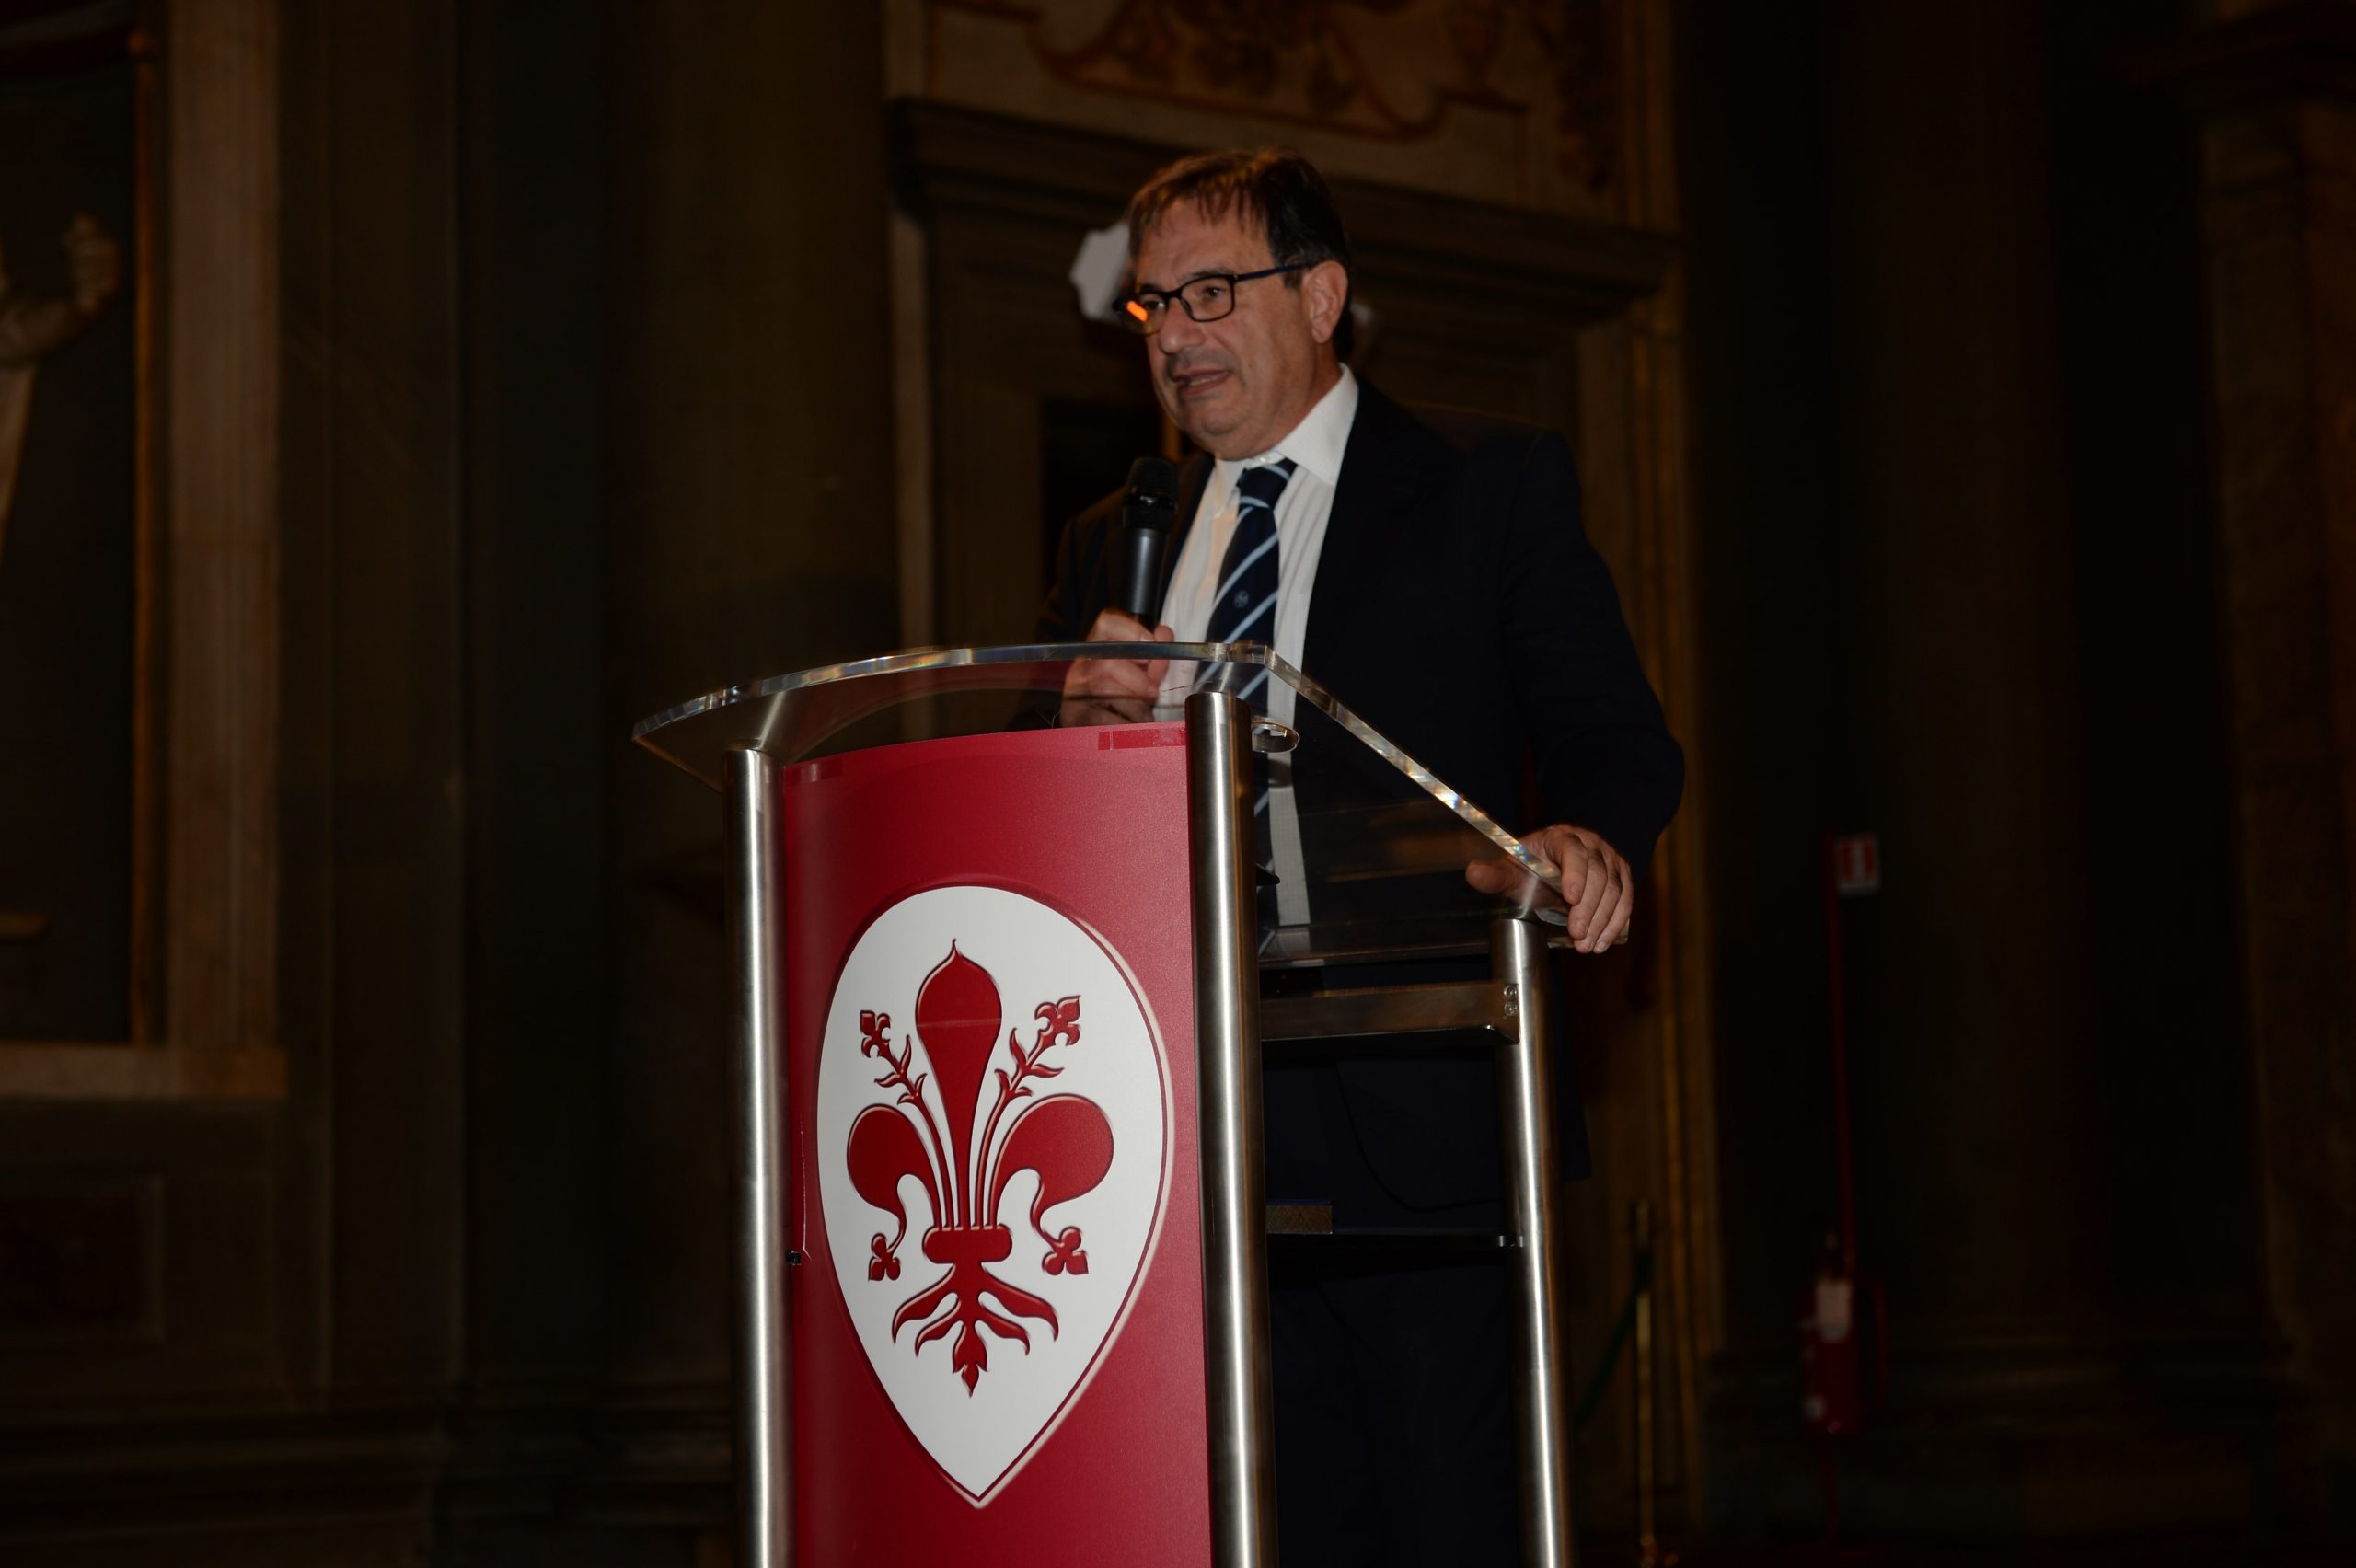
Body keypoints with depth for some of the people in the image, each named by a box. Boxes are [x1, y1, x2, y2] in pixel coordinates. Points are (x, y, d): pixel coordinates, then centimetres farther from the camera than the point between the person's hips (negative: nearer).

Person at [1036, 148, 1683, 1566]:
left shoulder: (1498, 487, 8)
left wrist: (1587, 839, -22)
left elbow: (1618, 742, 1)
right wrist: (1085, 712, -7)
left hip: (1420, 1125, -3)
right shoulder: (1112, 546, 19)